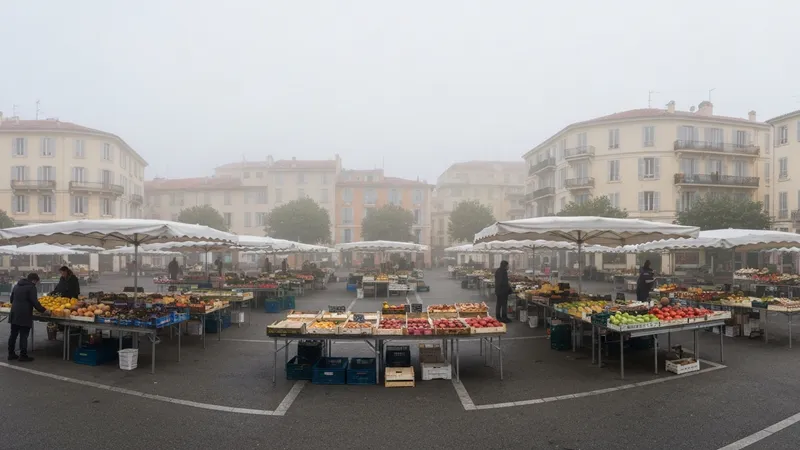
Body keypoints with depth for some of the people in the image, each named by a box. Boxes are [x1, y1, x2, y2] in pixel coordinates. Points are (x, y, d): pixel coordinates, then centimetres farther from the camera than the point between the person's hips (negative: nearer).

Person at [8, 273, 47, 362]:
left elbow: (11, 299, 25)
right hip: (24, 315, -8)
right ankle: (23, 356, 1)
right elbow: (35, 302, -16)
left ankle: (11, 354, 21)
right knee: (23, 336, -2)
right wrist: (43, 310, -5)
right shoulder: (31, 287, -11)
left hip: (14, 314, 8)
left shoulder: (17, 286, 15)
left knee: (13, 334, 15)